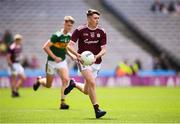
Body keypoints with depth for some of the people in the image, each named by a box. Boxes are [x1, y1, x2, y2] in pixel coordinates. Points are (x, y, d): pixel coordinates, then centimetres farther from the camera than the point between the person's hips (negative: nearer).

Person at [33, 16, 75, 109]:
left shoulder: (69, 36, 1)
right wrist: (55, 57, -23)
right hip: (52, 62, -5)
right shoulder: (57, 35, -20)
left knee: (66, 80, -19)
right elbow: (45, 47, -20)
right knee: (48, 85, 8)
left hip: (62, 61, 5)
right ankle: (39, 80, 44)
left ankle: (62, 102, -15)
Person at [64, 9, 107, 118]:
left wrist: (97, 56, -22)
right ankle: (97, 110, -23)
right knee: (92, 83, -25)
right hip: (83, 61, -4)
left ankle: (73, 84, 41)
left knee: (86, 91, 9)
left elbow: (104, 49, -2)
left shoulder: (102, 32, -1)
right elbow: (69, 45, -7)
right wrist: (77, 55, -25)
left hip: (96, 63, 4)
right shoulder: (80, 30, -8)